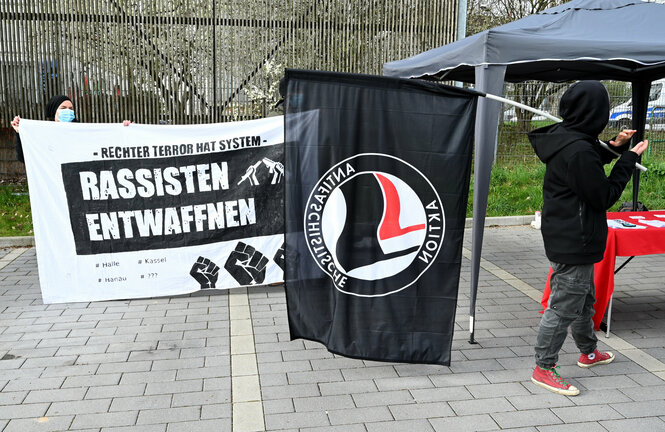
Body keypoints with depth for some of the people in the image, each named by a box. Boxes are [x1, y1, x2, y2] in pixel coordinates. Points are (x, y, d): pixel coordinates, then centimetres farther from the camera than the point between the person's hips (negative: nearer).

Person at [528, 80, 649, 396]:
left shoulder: (564, 139, 4)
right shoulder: (579, 150, -25)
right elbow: (604, 197, -18)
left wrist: (614, 147, 11)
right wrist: (629, 159, -10)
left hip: (567, 238, 10)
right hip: (574, 243, -10)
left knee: (584, 299, 25)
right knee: (564, 307, 0)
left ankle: (588, 352, 44)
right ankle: (543, 369, 12)